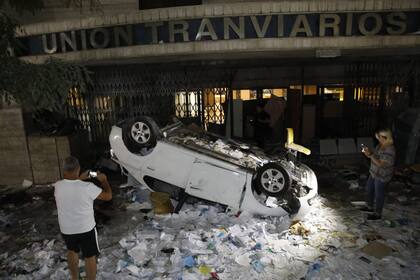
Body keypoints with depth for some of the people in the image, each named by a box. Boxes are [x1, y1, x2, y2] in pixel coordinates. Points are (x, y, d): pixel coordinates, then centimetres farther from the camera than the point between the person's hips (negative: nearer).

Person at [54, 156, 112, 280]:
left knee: (72, 251, 29)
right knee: (90, 256, 14)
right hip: (86, 229, -4)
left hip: (66, 229, 5)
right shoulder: (87, 187, -25)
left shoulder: (57, 186, -13)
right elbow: (108, 196, -12)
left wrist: (80, 179, 17)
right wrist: (104, 180, 0)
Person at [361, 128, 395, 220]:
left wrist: (370, 154, -30)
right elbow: (375, 156, 9)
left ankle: (378, 214, 24)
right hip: (374, 173, 10)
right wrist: (368, 153, -9)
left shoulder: (389, 150, -28)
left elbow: (380, 164, -29)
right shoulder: (380, 145, 0)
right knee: (369, 189, 22)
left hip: (382, 176, -9)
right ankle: (370, 207, 42)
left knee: (379, 194, 6)